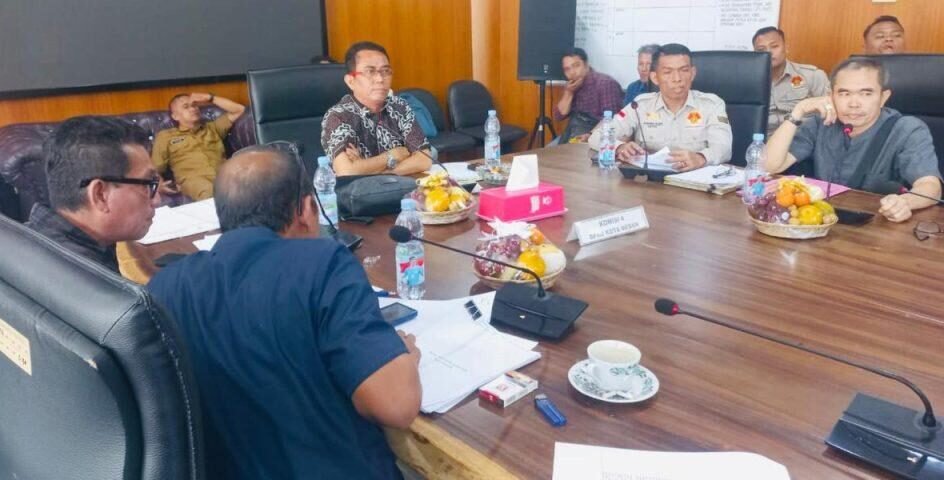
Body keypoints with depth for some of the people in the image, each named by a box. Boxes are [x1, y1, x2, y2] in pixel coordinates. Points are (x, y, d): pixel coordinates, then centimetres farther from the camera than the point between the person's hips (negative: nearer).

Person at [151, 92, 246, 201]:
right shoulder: (165, 136, 27)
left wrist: (210, 98, 26)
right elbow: (154, 169, 20)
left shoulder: (212, 128, 34)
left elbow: (239, 109, 31)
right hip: (193, 178, -3)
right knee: (210, 193, -41)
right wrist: (159, 185, -3)